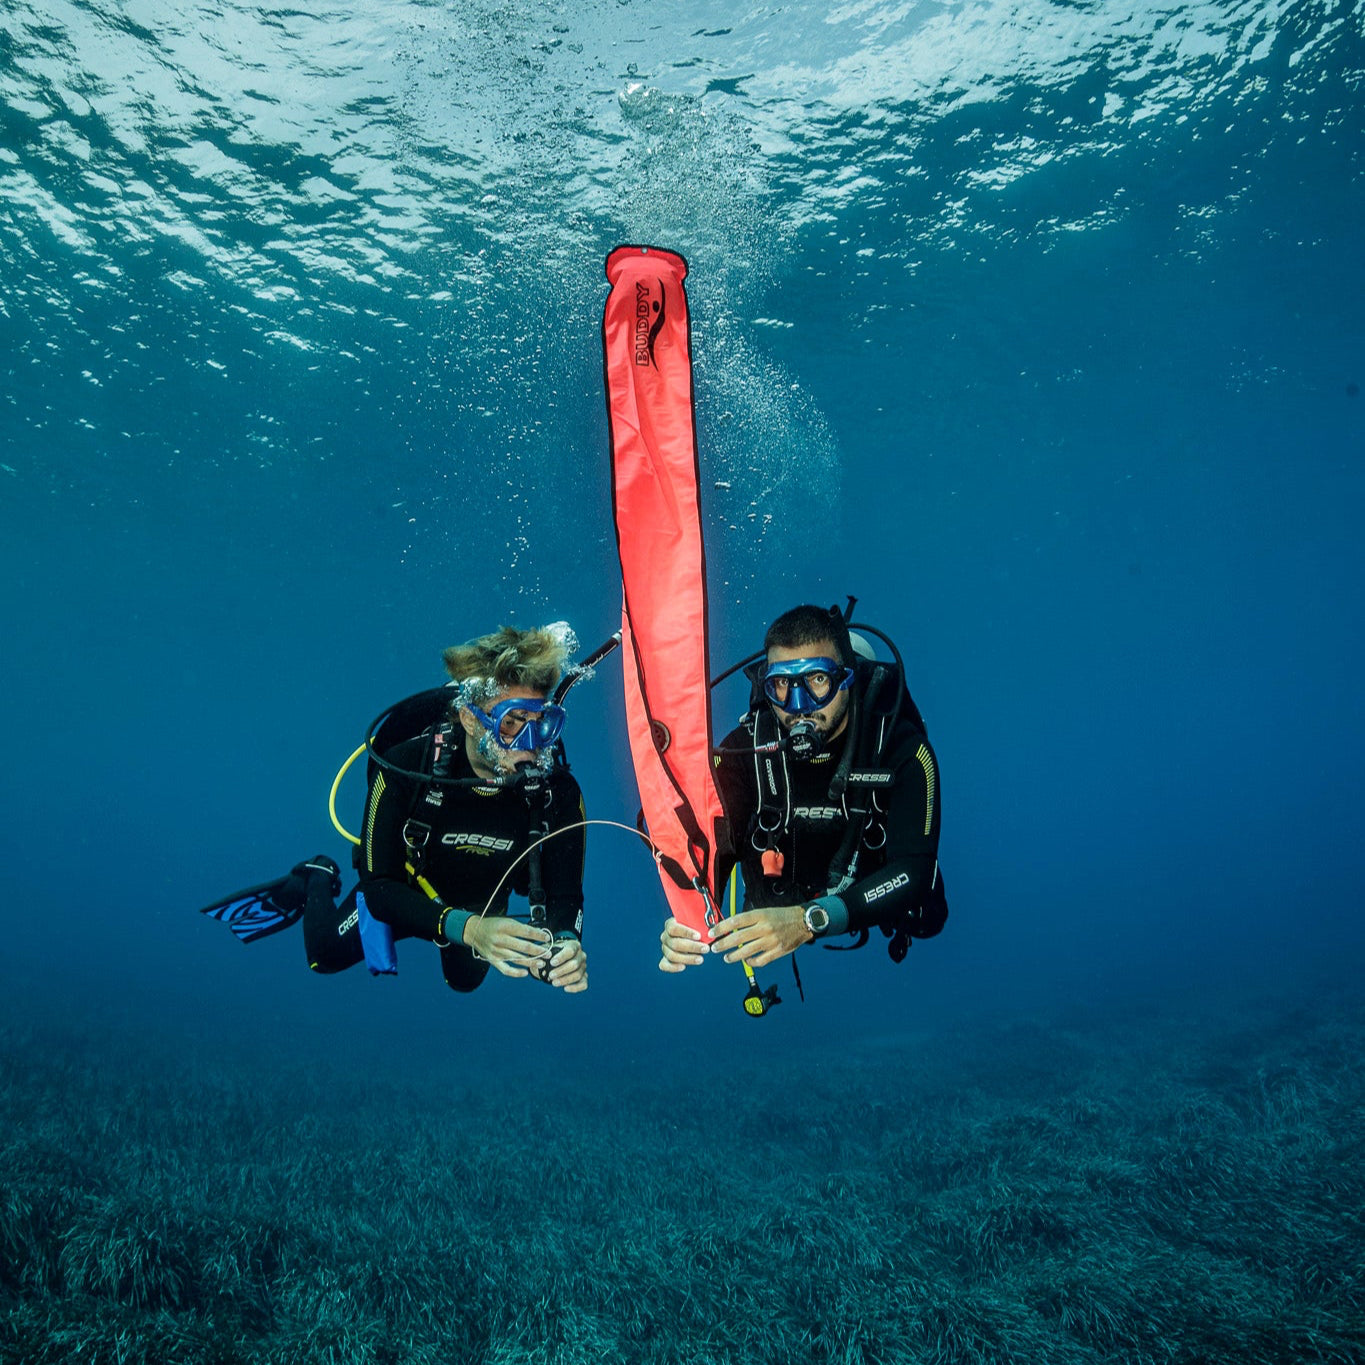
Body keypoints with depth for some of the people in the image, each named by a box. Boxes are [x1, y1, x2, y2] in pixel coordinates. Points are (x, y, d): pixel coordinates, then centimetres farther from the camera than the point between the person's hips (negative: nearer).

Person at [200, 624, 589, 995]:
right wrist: (464, 927, -52)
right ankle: (316, 883, 35)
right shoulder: (404, 768, -38)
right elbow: (379, 882, -35)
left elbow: (565, 893, -26)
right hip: (405, 894, -2)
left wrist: (566, 941, -51)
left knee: (465, 981, 28)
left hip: (481, 909, 3)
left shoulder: (557, 790, -34)